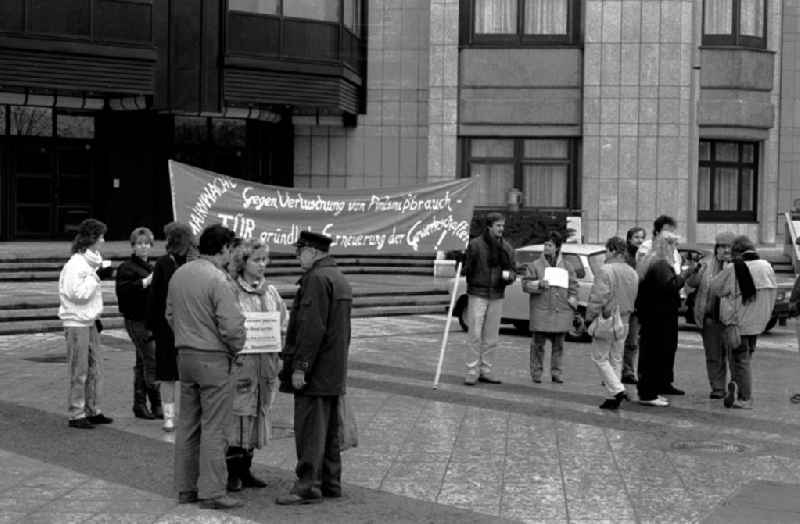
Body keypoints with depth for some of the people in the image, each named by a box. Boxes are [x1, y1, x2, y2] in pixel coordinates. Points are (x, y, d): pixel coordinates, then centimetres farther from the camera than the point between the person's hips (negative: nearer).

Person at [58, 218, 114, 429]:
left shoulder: (90, 262, 12)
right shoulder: (75, 265, -16)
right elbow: (79, 293, -22)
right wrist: (95, 275, -15)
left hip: (90, 321, 9)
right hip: (77, 323, -9)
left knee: (95, 369, 12)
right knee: (79, 372, -2)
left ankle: (93, 411, 21)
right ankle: (77, 415, 5)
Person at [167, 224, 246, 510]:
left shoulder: (179, 274, 8)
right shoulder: (218, 280, -18)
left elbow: (170, 314, 17)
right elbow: (231, 325, -20)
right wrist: (237, 349, -2)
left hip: (185, 355, 8)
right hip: (213, 358, -8)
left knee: (187, 423, 14)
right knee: (213, 427, -2)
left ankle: (185, 487, 21)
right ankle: (211, 492, 0)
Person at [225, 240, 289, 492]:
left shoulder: (271, 291, 13)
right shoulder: (231, 291, -6)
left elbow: (285, 322, 18)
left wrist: (277, 333, 2)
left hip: (267, 361, 6)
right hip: (241, 360, -6)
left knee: (259, 413, 10)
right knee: (239, 412, -7)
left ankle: (245, 470, 21)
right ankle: (233, 473, 2)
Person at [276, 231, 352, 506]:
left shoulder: (316, 279, -15)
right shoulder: (340, 279, 17)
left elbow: (312, 328, -22)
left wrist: (300, 367, -21)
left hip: (315, 371, -10)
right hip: (335, 371, 10)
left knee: (310, 429, -7)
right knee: (330, 429, 13)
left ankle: (308, 486, -5)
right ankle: (331, 482, 19)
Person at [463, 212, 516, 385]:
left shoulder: (506, 248, 8)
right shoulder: (475, 244, -5)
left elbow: (512, 271, 11)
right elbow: (467, 268, 0)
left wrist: (509, 275, -10)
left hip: (497, 296, 4)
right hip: (477, 294, -4)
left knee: (491, 337, 8)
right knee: (475, 335, -5)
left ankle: (485, 371, 16)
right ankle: (472, 372, -1)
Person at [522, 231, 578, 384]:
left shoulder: (567, 266, 10)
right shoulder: (535, 265, 5)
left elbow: (573, 287, 13)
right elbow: (525, 284, 2)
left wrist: (572, 304, 1)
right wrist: (538, 284, -16)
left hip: (561, 312, 2)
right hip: (541, 312, -2)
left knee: (558, 344, 6)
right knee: (538, 343, -1)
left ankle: (556, 371, 15)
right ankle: (536, 371, 8)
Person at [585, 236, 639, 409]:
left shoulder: (606, 270, -14)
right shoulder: (633, 273, 10)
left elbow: (598, 298, -18)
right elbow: (633, 299, 12)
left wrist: (590, 317, -11)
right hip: (624, 321, 7)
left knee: (600, 358, 0)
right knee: (616, 359, 13)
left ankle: (617, 390, -13)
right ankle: (614, 395, 14)